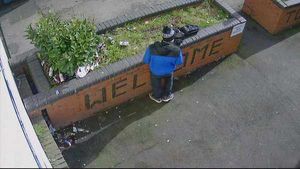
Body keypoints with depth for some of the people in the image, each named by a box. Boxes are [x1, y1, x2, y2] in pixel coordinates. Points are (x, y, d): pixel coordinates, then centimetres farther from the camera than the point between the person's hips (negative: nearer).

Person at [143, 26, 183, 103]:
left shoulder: (152, 48, -35)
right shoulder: (177, 50, -34)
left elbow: (146, 60, -18)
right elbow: (179, 62, -14)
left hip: (155, 72, 0)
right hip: (168, 72, 0)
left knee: (156, 85, 31)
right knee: (168, 82, 35)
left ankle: (157, 97, 57)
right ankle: (166, 96, 57)